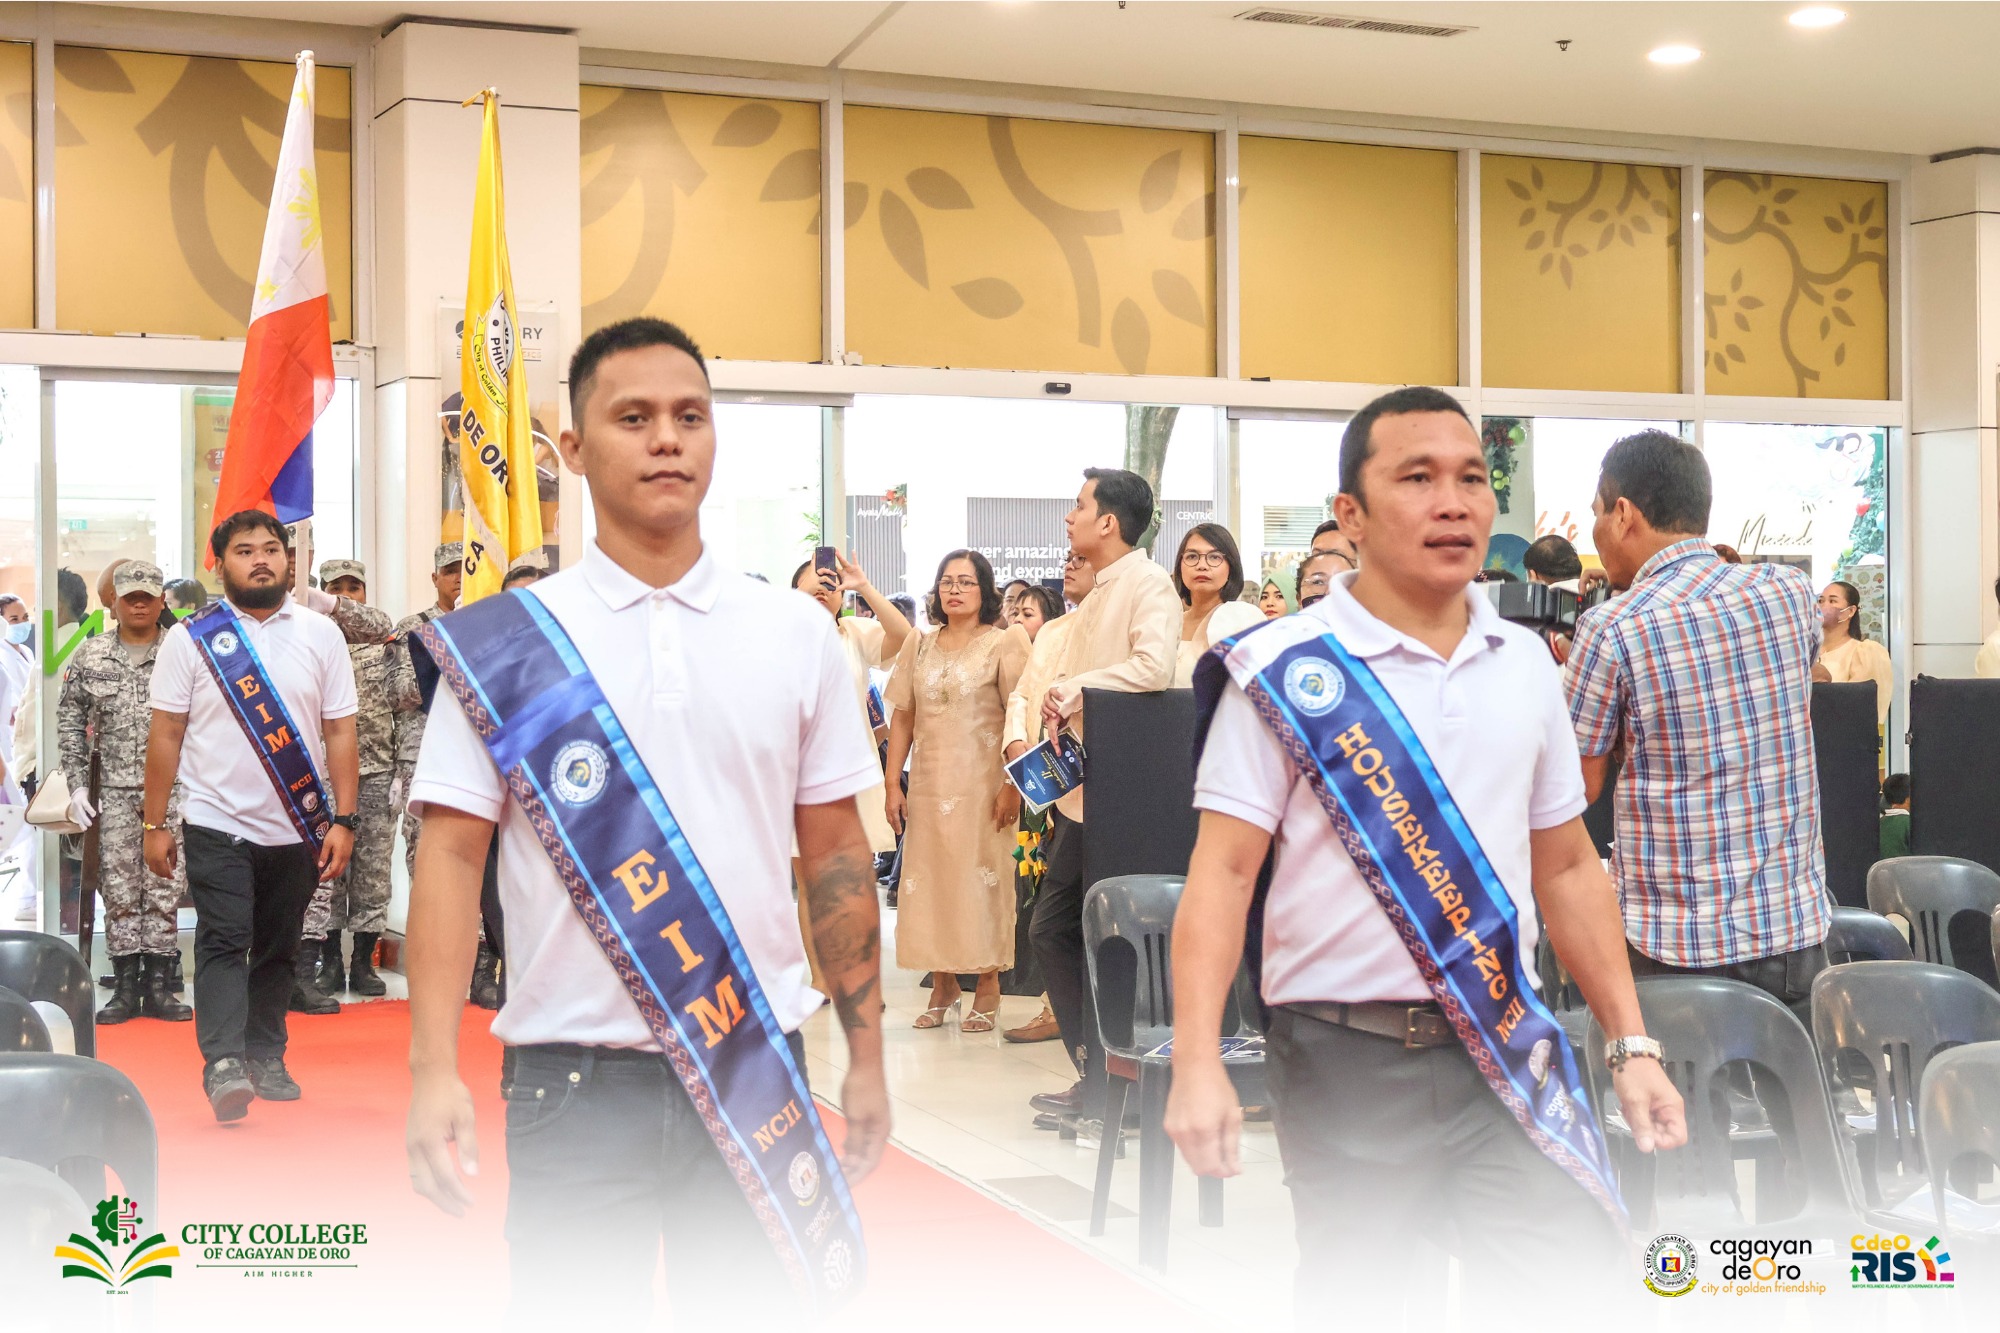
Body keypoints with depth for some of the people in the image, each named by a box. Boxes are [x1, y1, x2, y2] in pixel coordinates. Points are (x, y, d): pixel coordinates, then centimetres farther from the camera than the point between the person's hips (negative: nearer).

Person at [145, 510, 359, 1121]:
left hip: (296, 829, 2)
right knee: (224, 939, -14)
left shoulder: (320, 634, 4)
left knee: (277, 949, 11)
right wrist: (155, 824, 0)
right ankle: (223, 1064, -20)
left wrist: (343, 821, -4)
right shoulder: (191, 637, 0)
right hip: (217, 823, -2)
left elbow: (339, 733, 3)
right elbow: (166, 734, 2)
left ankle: (266, 1057, 22)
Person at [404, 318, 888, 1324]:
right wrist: (433, 1072, -11)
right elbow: (451, 855, -3)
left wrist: (867, 1060, 7)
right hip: (575, 1073, -2)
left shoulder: (798, 633, 4)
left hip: (755, 1062, 2)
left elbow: (837, 857, 8)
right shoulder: (505, 640, -1)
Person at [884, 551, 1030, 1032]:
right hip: (928, 784, 4)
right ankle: (942, 985, 15)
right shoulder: (919, 644, 11)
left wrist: (1012, 785, -14)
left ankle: (988, 986, 8)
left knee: (983, 878, -1)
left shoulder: (1004, 642, -1)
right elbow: (902, 717, 11)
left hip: (982, 784, -4)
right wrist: (893, 785, 5)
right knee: (928, 878, 4)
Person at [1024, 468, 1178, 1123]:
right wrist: (1056, 708, -1)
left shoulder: (1148, 583, -10)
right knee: (1050, 930, 12)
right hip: (1079, 793, 10)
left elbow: (1155, 665, -27)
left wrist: (1073, 687, -16)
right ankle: (1094, 1077, 19)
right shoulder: (1099, 593, 18)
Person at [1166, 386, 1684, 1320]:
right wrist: (1197, 1062, -19)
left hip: (1504, 1046, 4)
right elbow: (1222, 872, -9)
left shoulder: (1526, 664, 9)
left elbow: (1567, 869, 15)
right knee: (1356, 1302, 9)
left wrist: (1632, 1042, 10)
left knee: (1576, 1292, -2)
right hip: (1348, 1057, -3)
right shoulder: (1285, 671, -6)